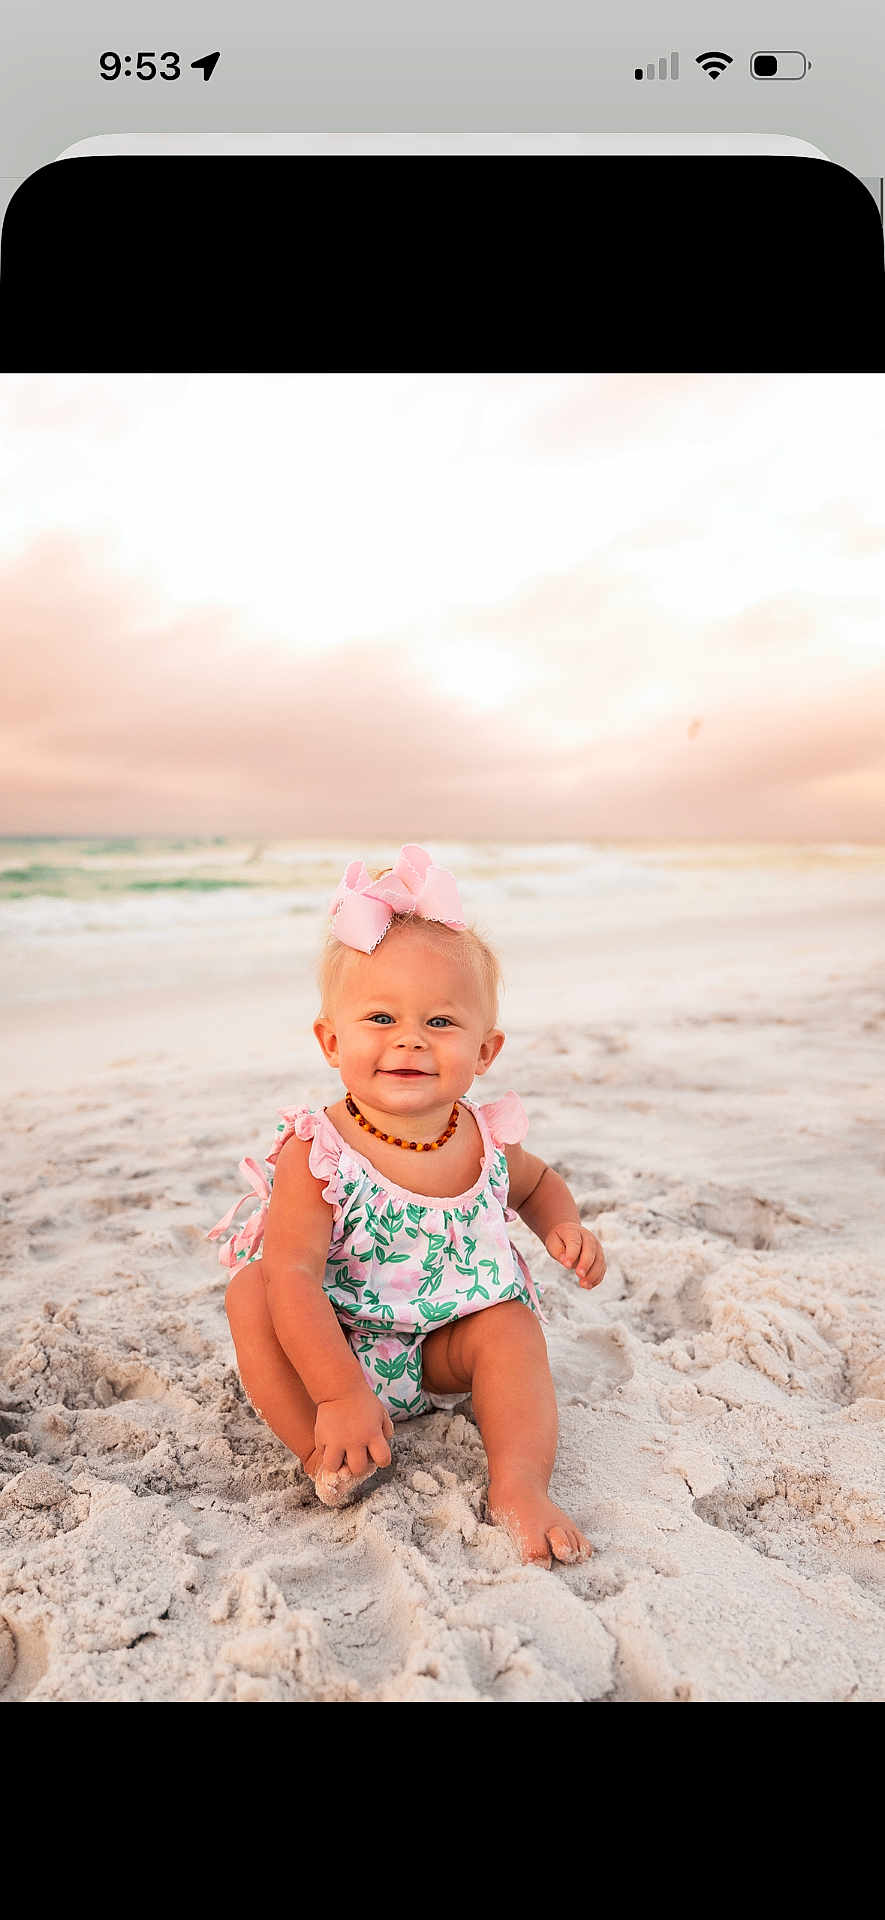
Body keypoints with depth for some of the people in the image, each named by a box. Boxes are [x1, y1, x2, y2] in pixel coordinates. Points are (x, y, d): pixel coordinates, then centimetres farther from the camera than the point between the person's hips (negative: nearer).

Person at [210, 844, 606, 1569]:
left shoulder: (486, 1138, -11)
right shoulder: (316, 1154, -26)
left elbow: (537, 1182, 13)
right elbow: (296, 1277, -30)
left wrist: (565, 1226, -10)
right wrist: (340, 1396, -38)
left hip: (447, 1348, 2)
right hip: (335, 1344, -2)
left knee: (514, 1328, -24)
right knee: (252, 1292, -25)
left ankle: (520, 1487, -25)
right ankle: (326, 1454, -23)